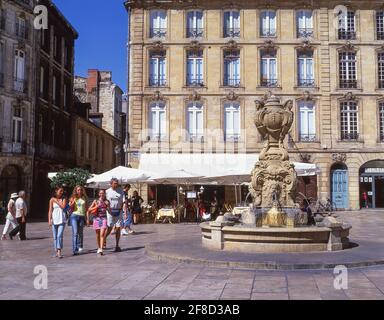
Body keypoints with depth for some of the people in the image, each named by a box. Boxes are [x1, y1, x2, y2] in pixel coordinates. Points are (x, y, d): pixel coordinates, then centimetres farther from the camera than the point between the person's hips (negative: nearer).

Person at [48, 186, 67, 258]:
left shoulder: (64, 199, 7)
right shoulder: (52, 199, 5)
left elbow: (63, 206, -9)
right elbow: (50, 210, 3)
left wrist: (57, 201, -5)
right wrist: (49, 220, -4)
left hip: (62, 219, -1)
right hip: (54, 219, 1)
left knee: (60, 235, -12)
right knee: (55, 237, 6)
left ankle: (59, 252, -17)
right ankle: (56, 251, 17)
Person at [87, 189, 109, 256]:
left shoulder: (106, 202, 5)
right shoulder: (95, 201, 4)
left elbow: (109, 211, 6)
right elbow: (89, 210, 2)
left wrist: (107, 205, -11)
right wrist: (96, 207, -11)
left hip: (103, 218, -1)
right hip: (97, 218, 1)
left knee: (102, 234, -13)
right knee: (98, 235, 9)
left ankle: (101, 249, -20)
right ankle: (99, 248, 25)